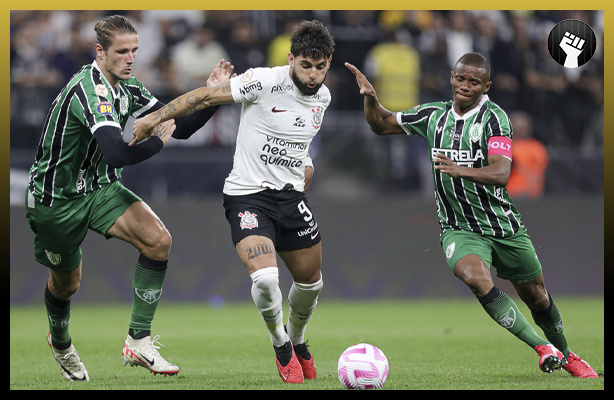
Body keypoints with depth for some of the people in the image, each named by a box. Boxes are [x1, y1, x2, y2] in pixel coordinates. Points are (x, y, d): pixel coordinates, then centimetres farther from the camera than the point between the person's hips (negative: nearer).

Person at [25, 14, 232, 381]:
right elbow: (117, 154, -42)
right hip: (56, 198, -7)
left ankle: (139, 341, -11)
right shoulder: (89, 90, -30)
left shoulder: (126, 87, -2)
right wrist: (158, 140, -27)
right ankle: (61, 343, 47)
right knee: (66, 283, 12)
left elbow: (180, 126, 2)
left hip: (100, 187, 7)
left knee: (158, 240, -17)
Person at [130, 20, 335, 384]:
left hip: (292, 195, 6)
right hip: (248, 194, -6)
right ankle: (280, 344, 4)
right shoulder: (266, 82, -18)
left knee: (310, 280, 13)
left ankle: (297, 341, 43)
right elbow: (208, 96, -14)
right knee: (265, 276, -24)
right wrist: (155, 118, -15)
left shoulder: (322, 97, 3)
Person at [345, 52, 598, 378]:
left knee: (537, 296, 10)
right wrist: (370, 97, -6)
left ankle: (565, 354, 41)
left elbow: (501, 173, -26)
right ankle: (543, 349, -21)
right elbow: (381, 124, 14)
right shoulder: (433, 115, 2)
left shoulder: (494, 117, -13)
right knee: (476, 278, -29)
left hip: (504, 226, -1)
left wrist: (461, 170, -43)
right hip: (458, 228, 1)